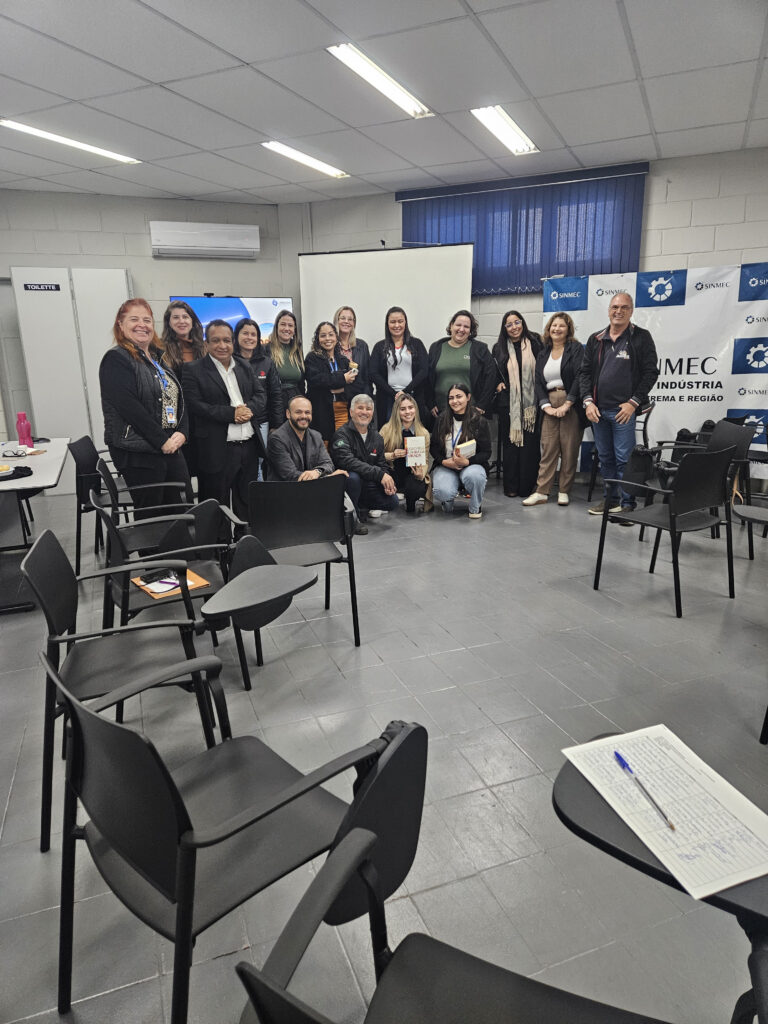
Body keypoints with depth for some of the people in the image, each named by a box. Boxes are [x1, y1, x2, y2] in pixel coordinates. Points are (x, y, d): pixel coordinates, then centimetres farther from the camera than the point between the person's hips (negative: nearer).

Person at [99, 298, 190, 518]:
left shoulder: (159, 358, 17)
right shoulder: (116, 360, -6)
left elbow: (178, 399, 15)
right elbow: (129, 407, -17)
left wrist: (182, 432, -2)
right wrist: (162, 441, -17)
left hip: (171, 449, 7)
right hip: (138, 454, -7)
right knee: (150, 519, -1)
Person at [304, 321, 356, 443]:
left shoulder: (343, 359, 18)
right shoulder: (312, 358, 4)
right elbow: (315, 379, -14)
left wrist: (343, 389, -7)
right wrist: (342, 379, -11)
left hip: (342, 411, 4)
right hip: (322, 413, -4)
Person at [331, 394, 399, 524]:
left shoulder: (376, 437, 10)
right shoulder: (342, 434, -13)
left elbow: (382, 464, 13)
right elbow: (347, 461, -29)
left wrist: (388, 482, -11)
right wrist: (379, 475, -34)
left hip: (368, 484, 6)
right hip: (344, 483, -6)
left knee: (392, 501, -13)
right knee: (353, 477, -37)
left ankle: (362, 508, 13)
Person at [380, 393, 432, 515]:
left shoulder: (424, 433, 3)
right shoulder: (387, 429, -2)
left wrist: (421, 474, -19)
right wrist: (392, 455, -23)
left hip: (412, 474, 1)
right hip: (392, 474, 0)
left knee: (416, 489, -34)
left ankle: (410, 505, 6)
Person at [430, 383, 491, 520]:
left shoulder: (480, 421, -2)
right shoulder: (442, 419, 4)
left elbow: (486, 453, -3)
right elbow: (433, 447, 6)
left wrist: (466, 461, -20)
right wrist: (444, 461, -14)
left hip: (471, 464, -1)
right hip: (445, 465, 1)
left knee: (474, 476, -39)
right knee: (443, 492, -31)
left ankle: (475, 507, -5)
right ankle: (448, 501, 12)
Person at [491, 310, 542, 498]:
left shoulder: (534, 343, 6)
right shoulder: (499, 348, 10)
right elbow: (492, 374, 18)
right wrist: (497, 384, -2)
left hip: (531, 403, -1)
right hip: (508, 403, 1)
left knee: (530, 444, -1)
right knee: (510, 442, 3)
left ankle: (528, 486, 7)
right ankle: (511, 486, 10)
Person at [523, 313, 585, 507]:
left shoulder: (576, 349, 2)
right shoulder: (543, 353, 15)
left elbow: (579, 377, -9)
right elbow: (538, 382, 8)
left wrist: (566, 405, -17)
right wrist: (546, 406, -6)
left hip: (571, 405, -3)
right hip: (549, 405, 3)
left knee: (570, 449, -1)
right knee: (548, 447, -1)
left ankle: (564, 491, 8)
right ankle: (541, 492, -1)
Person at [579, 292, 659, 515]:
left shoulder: (641, 337, 1)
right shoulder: (596, 339, 12)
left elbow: (650, 372, -3)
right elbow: (584, 372, 11)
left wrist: (633, 403, -12)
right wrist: (588, 402, -2)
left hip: (624, 410, -4)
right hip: (598, 410, 5)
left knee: (624, 459, -4)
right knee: (605, 458, 13)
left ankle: (627, 504, 5)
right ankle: (610, 499, 25)